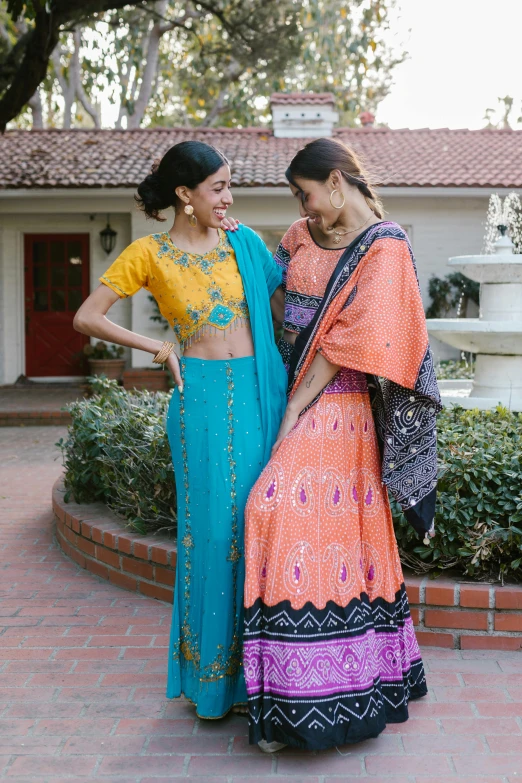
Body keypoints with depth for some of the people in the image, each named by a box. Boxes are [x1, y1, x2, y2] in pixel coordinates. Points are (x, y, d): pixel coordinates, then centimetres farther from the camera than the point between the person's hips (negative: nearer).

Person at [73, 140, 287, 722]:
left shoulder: (243, 242, 10)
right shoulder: (151, 253, 0)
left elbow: (285, 303, 16)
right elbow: (86, 318, 0)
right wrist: (158, 348, -3)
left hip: (259, 392, 3)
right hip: (203, 396, -3)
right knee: (213, 527, 0)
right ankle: (210, 674, 15)